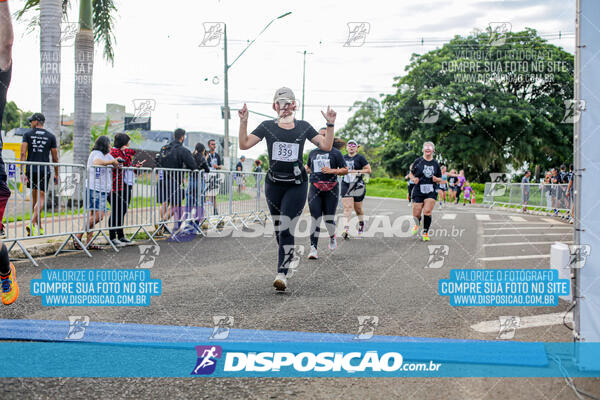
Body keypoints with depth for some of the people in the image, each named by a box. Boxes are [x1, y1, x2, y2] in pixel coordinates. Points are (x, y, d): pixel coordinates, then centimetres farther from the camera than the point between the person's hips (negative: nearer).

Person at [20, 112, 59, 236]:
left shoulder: (27, 134, 2)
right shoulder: (51, 137, 4)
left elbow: (23, 154, -7)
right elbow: (55, 158, 5)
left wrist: (22, 172, -8)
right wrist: (56, 174, 15)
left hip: (31, 170, 1)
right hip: (44, 170, -1)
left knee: (34, 197, 15)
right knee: (41, 199, -2)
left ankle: (39, 227, 21)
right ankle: (32, 224, -22)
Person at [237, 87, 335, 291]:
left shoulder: (303, 126, 6)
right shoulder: (267, 126, 4)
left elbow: (326, 146, 3)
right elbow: (244, 144, -3)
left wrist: (330, 124, -8)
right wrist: (243, 122, -14)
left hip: (297, 184, -2)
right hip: (274, 184, 2)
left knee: (286, 226, -14)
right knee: (278, 228, 11)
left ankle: (282, 274, -16)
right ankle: (289, 256, 37)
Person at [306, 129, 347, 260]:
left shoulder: (335, 152, 3)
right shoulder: (313, 153, 15)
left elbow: (345, 170, -1)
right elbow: (308, 167, 32)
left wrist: (332, 171, -15)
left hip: (331, 189, -2)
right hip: (315, 189, 2)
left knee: (329, 218, 0)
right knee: (316, 218, -7)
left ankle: (332, 237, 33)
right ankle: (313, 248, -6)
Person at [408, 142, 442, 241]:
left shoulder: (435, 164, 6)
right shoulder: (418, 161, 1)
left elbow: (440, 179, 16)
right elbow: (411, 173, 11)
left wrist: (436, 179, -7)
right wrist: (414, 179, -10)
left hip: (431, 192, 1)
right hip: (418, 191, -1)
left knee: (427, 211, -16)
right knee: (416, 214, 0)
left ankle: (425, 232, 3)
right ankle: (417, 225, 36)